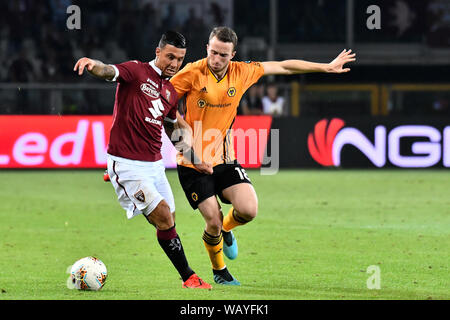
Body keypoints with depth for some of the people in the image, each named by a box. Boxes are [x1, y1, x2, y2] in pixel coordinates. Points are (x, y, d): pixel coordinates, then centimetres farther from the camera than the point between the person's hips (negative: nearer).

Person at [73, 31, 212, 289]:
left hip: (154, 164, 7)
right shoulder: (137, 71, -6)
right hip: (127, 165, -7)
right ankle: (189, 277, -6)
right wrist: (93, 64, -50)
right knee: (164, 217, -14)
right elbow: (109, 71, -27)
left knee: (168, 223, 6)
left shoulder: (171, 92, 15)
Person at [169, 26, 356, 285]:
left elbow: (283, 67, 9)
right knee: (213, 220, -9)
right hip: (193, 162, -3)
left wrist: (326, 67, 15)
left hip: (224, 158, 4)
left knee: (249, 210, -15)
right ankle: (219, 271, 19)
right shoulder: (193, 73, -12)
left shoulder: (241, 72, -1)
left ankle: (225, 228, 21)